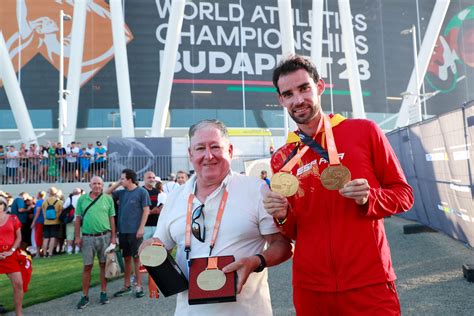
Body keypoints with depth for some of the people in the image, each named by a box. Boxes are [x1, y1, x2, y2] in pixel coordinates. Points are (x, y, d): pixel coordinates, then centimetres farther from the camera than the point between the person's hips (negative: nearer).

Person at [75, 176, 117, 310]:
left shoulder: (108, 199, 1)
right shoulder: (82, 199, 3)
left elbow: (112, 219, 3)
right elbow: (78, 218, 6)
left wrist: (113, 237, -1)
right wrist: (77, 236, 1)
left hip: (104, 236, 0)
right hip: (87, 237, 0)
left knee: (104, 264, 8)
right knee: (87, 266, 6)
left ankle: (103, 292, 21)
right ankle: (85, 296, 16)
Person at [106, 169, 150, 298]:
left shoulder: (141, 192, -5)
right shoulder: (121, 192, 9)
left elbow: (146, 210, -7)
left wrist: (141, 228, -13)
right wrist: (117, 184, 5)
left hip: (135, 231, -5)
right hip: (122, 230, 5)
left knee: (136, 258, 3)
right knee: (126, 258, 13)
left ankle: (139, 286, 14)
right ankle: (126, 286, 24)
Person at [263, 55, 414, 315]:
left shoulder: (364, 131, -5)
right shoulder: (281, 159, 1)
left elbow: (404, 194, 2)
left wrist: (369, 198, -17)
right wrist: (282, 216, -11)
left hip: (369, 282, -2)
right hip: (310, 288, 3)